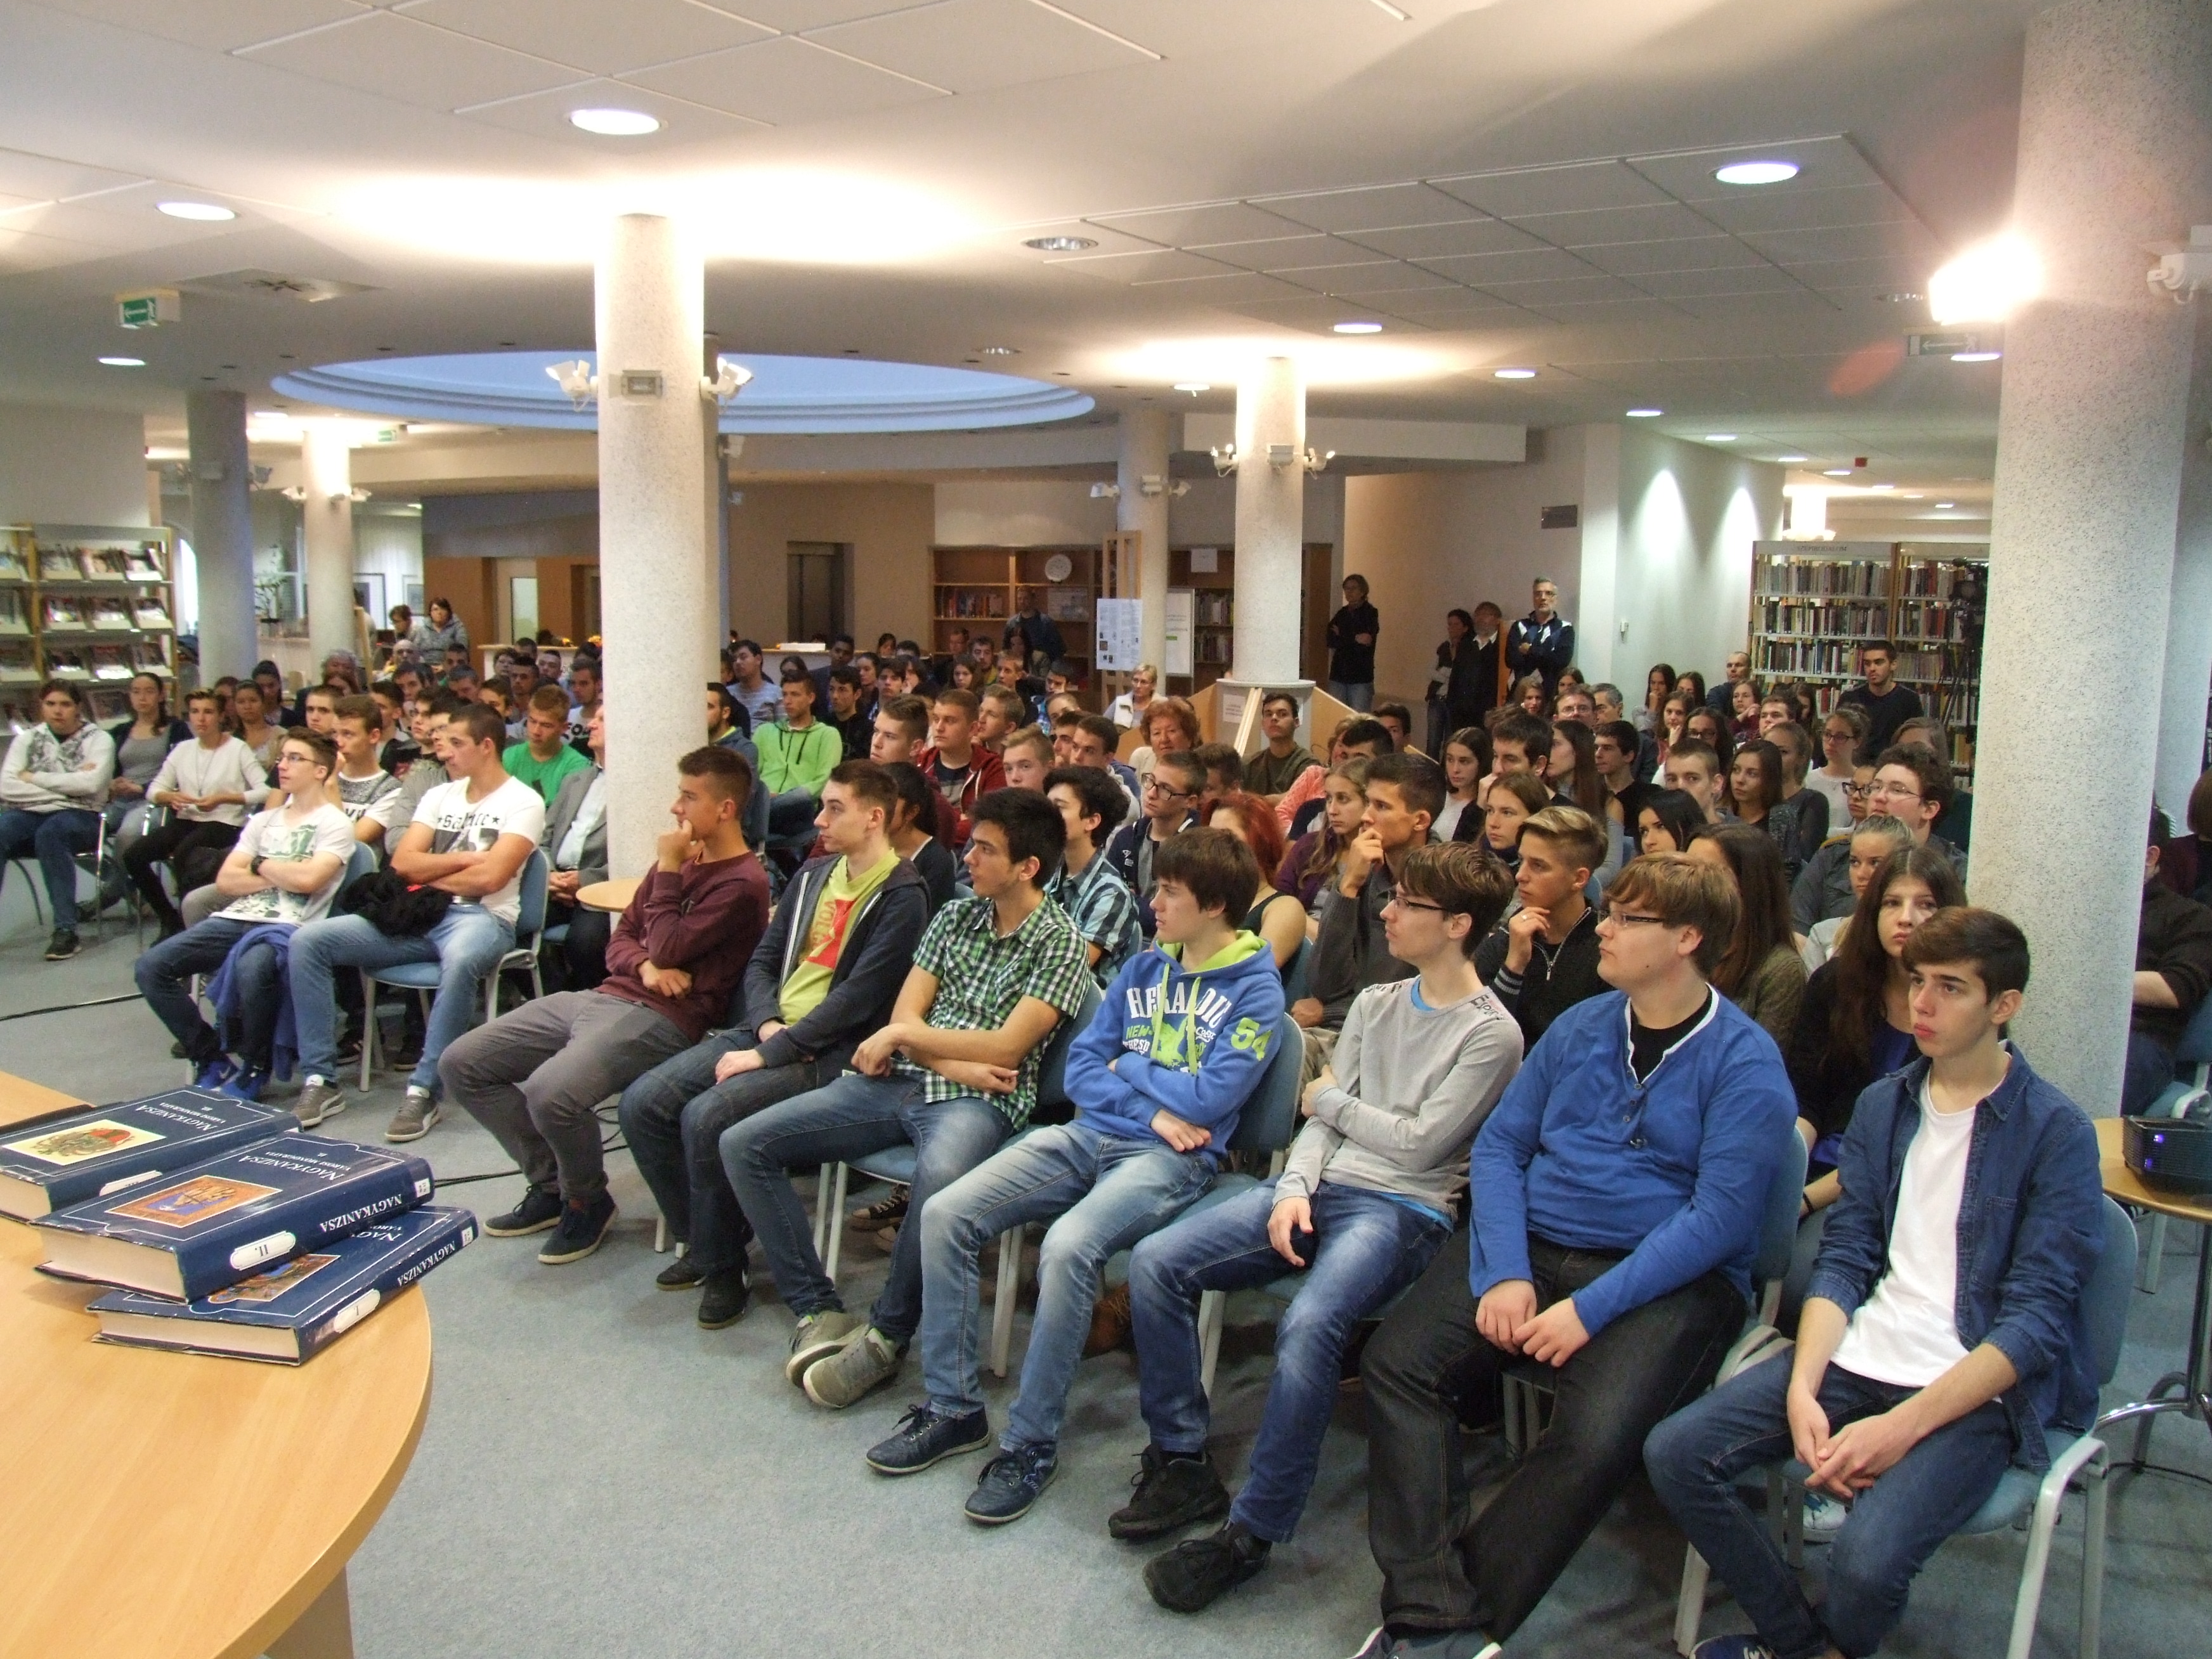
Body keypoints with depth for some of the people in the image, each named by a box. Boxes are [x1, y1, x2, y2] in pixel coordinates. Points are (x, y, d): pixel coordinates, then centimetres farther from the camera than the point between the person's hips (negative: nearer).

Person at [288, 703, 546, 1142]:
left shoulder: (523, 802, -2)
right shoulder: (440, 795, 18)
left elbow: (490, 877, -14)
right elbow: (402, 863, 6)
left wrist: (431, 877, 0)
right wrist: (466, 859, -5)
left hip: (482, 917, -7)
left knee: (461, 960, -43)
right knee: (307, 940, -10)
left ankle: (424, 1091, -30)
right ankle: (320, 1079, -8)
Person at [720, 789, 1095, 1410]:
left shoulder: (1058, 942, -3)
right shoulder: (955, 916, 15)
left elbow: (1005, 1047, -11)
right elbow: (906, 1013, 9)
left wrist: (903, 1035, -5)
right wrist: (957, 1064, -10)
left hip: (978, 1101, -6)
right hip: (902, 1082, 7)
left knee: (940, 1177, -42)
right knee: (743, 1144, -6)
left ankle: (885, 1337, -18)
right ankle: (819, 1312, -3)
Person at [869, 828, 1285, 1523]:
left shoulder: (1255, 991, -3)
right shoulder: (1143, 967, 15)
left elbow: (1209, 1099, -14)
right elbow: (1081, 1065, 11)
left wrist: (1127, 1066, 0)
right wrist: (1150, 1108, -6)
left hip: (1170, 1159, -6)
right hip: (1087, 1135, 7)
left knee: (1068, 1246, -34)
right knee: (945, 1215, -11)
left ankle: (1033, 1444, -16)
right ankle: (953, 1407, 2)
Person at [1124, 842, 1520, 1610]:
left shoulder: (1491, 1035, -4)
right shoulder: (1375, 1004, 17)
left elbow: (1420, 1143, -10)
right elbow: (1321, 1119, 12)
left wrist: (1331, 1100, 2)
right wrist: (1293, 1188, -6)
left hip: (1403, 1210, -7)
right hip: (1320, 1187, 7)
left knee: (1309, 1325, -35)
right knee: (1155, 1261, -11)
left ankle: (1251, 1534, -18)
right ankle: (1182, 1463, 1)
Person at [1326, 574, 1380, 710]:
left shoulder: (1370, 613, -2)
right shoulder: (1342, 613, 14)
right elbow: (1330, 641, 2)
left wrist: (1341, 637, -2)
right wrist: (1354, 640, -8)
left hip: (1361, 676, -5)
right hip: (1338, 674, 5)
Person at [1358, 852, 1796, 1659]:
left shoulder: (1745, 1062, -5)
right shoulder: (1580, 1026, 11)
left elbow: (1719, 1217, -12)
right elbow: (1499, 1144, 9)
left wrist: (1591, 1308, -20)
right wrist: (1503, 1273, -8)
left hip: (1668, 1277, -4)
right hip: (1533, 1245, 5)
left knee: (1596, 1436, -31)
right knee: (1395, 1361, -18)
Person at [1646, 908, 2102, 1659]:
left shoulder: (2055, 1133, -6)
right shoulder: (1883, 1104, 10)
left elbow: (2036, 1318, -12)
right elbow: (1843, 1260, 7)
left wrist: (1903, 1426, -21)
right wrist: (1802, 1392, -10)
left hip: (1978, 1388, -5)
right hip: (1858, 1355, 5)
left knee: (1867, 1558, -29)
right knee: (1674, 1454, -10)